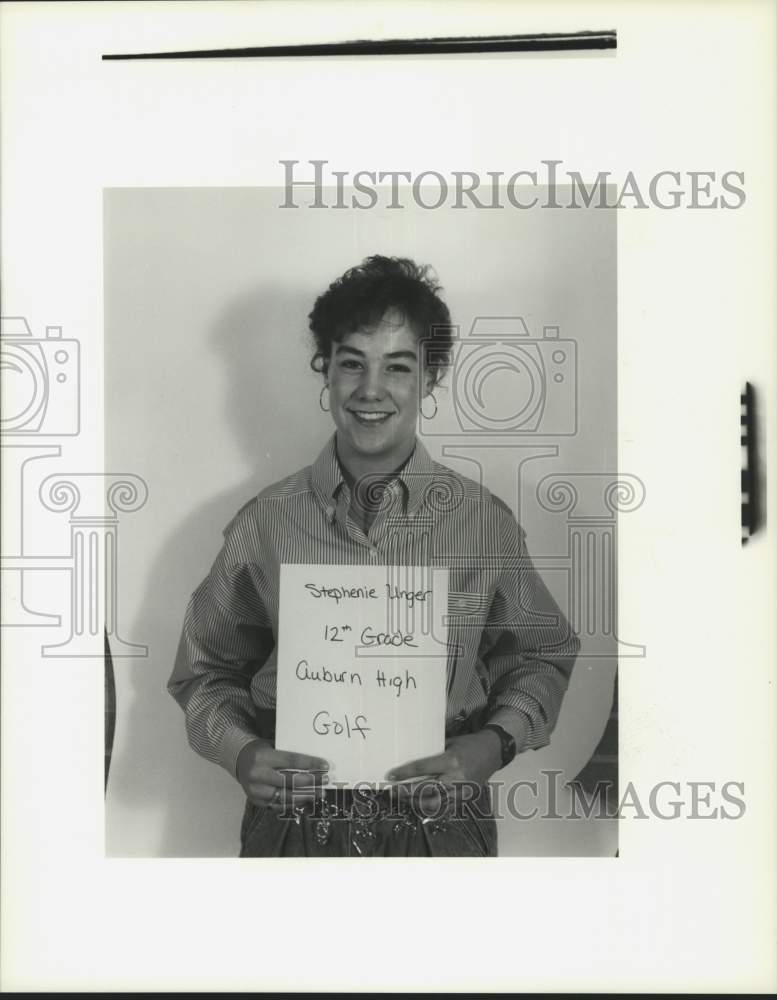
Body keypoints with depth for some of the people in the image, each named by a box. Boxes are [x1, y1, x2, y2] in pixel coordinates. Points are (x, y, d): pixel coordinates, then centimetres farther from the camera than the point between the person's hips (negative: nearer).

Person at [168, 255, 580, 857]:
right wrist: (238, 750, -12)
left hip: (440, 825, 0)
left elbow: (541, 656, 8)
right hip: (294, 823, 1)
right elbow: (207, 668, 7)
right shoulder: (264, 524, -4)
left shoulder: (487, 523, -5)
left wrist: (495, 743, -9)